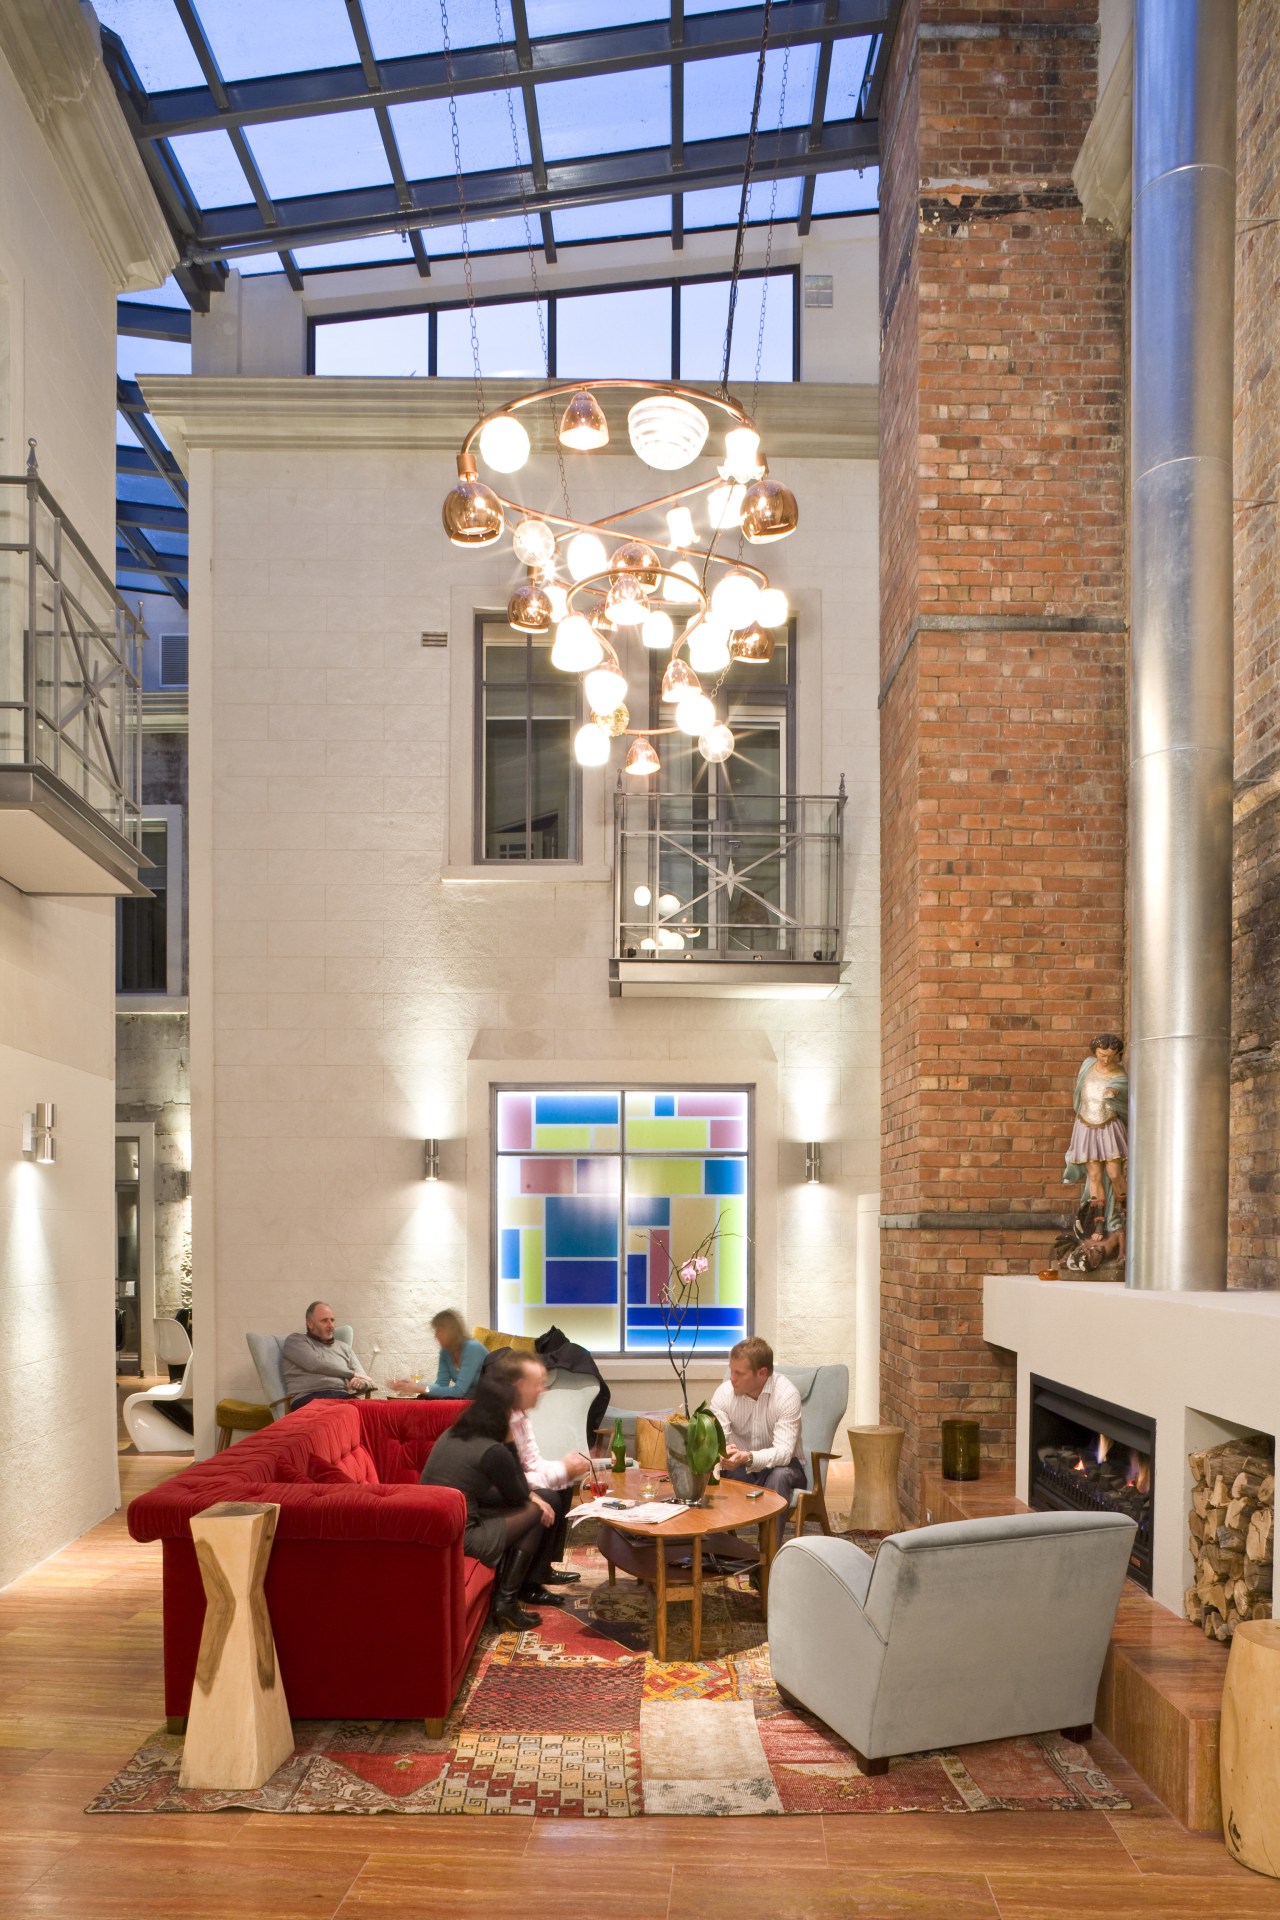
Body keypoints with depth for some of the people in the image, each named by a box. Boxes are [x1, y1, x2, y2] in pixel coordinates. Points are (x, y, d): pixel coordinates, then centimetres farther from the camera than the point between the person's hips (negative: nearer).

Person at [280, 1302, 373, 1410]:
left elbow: (364, 1379, 23)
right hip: (309, 1398, -4)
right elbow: (316, 1365, -5)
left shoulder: (343, 1347, 28)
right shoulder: (296, 1341, 13)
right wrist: (352, 1374, 5)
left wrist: (361, 1383, -4)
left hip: (342, 1397, 4)